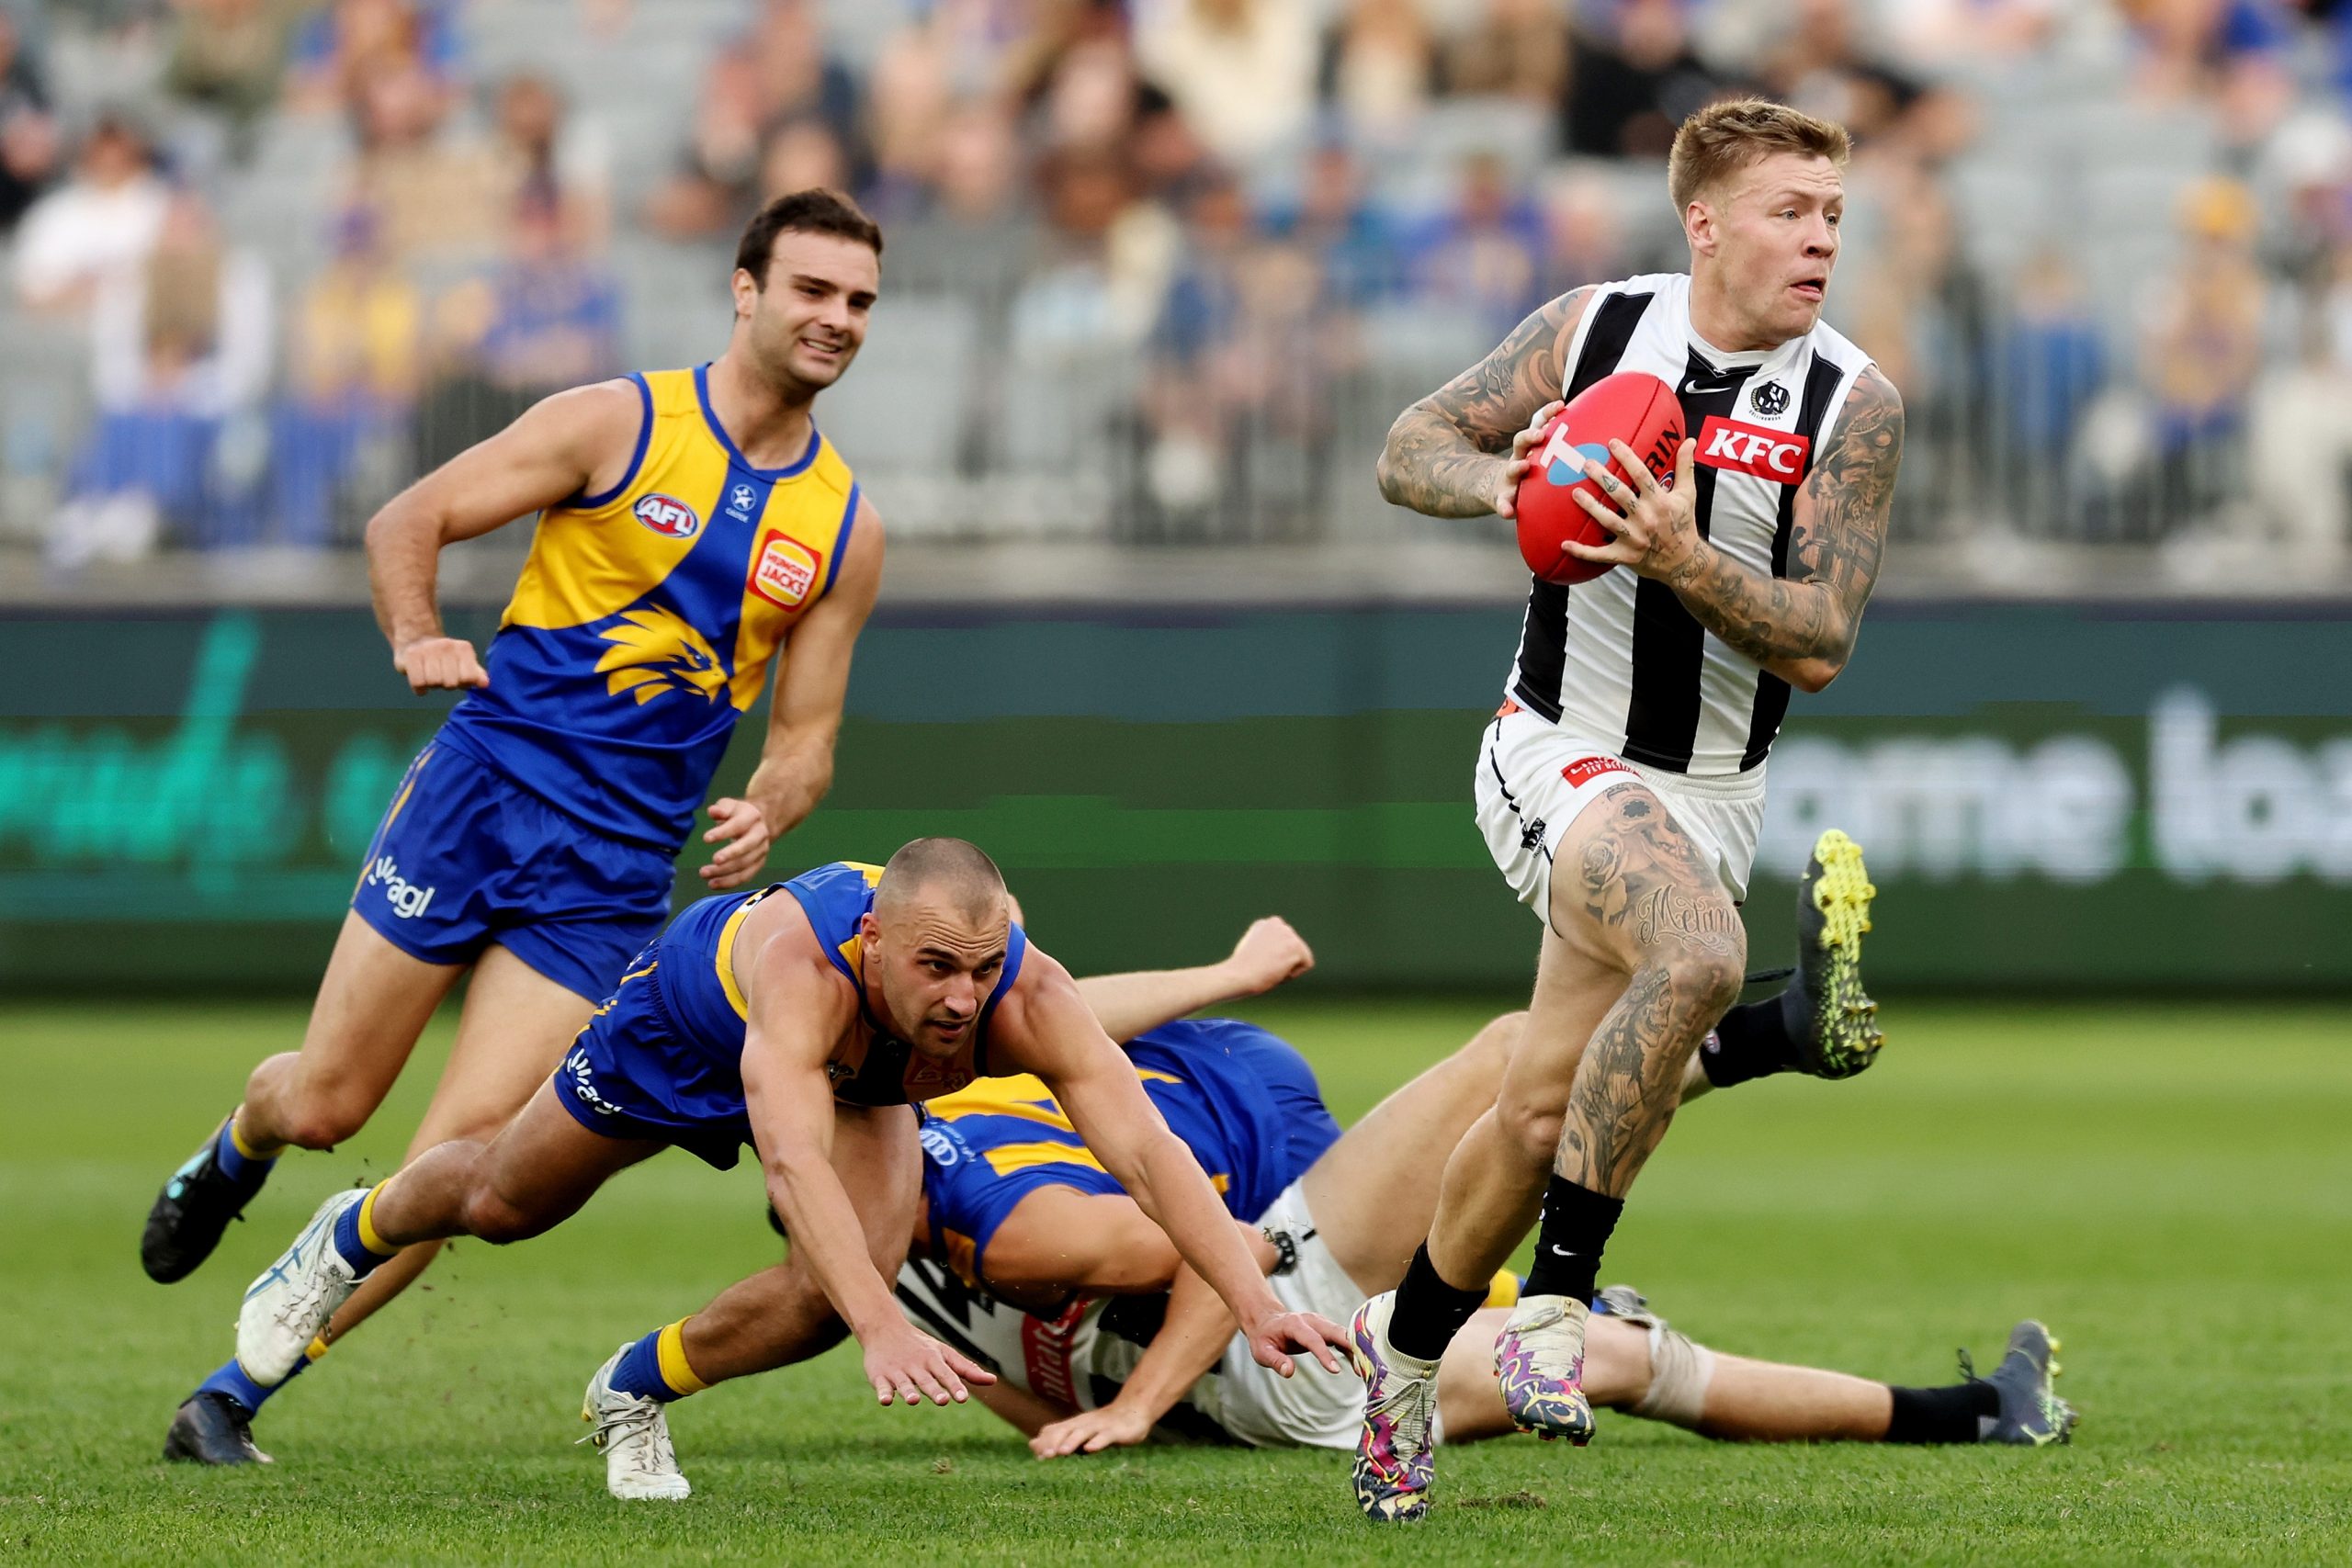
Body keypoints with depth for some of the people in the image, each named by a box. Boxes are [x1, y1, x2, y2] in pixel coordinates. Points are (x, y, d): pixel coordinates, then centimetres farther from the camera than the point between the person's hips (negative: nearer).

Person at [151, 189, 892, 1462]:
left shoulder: (845, 527, 8)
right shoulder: (621, 423, -2)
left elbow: (805, 737, 13)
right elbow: (408, 521, 1)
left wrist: (766, 811, -9)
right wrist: (417, 638, -16)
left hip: (616, 869, 2)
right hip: (482, 789, -2)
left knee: (461, 1155, -10)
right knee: (323, 1105, 1)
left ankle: (230, 1397, -1)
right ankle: (231, 1158, 39)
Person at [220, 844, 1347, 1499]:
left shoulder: (1030, 1000, -42)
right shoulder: (805, 965, -51)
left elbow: (1146, 1148, -47)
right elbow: (792, 1156, -62)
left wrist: (1254, 1305, -58)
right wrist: (885, 1333, -73)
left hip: (861, 1085, 3)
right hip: (689, 1009, -3)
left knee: (839, 1295, -19)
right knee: (503, 1204, 19)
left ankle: (634, 1394, 13)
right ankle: (349, 1238, 56)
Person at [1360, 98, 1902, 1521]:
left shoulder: (1854, 404, -6)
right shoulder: (1595, 328, -4)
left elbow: (1818, 648, -11)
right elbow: (1410, 450, 6)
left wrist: (1683, 560, -27)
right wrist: (1497, 480, -16)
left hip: (1711, 794, 3)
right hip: (1561, 753, -3)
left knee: (1543, 1112, 5)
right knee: (1700, 956, -31)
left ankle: (1406, 1347, 31)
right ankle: (1555, 1301, -21)